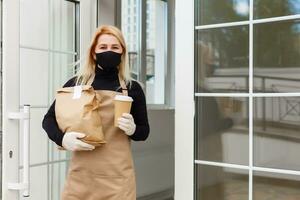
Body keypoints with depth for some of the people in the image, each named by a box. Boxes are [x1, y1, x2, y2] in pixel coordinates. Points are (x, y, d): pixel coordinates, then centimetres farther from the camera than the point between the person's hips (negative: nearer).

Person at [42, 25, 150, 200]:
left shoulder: (132, 88, 2)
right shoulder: (76, 84, 2)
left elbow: (144, 131, 10)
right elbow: (49, 119, 9)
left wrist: (132, 129, -12)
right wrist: (62, 138, -11)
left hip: (118, 176, 0)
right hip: (81, 174, 0)